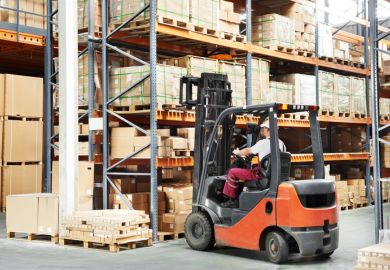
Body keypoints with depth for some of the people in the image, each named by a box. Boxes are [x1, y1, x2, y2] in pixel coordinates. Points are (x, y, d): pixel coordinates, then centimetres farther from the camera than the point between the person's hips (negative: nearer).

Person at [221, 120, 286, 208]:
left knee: (232, 172, -1)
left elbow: (248, 151, -3)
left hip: (262, 175, -9)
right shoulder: (281, 143, 7)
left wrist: (237, 152, 18)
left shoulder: (263, 143, -15)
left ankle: (232, 200, 4)